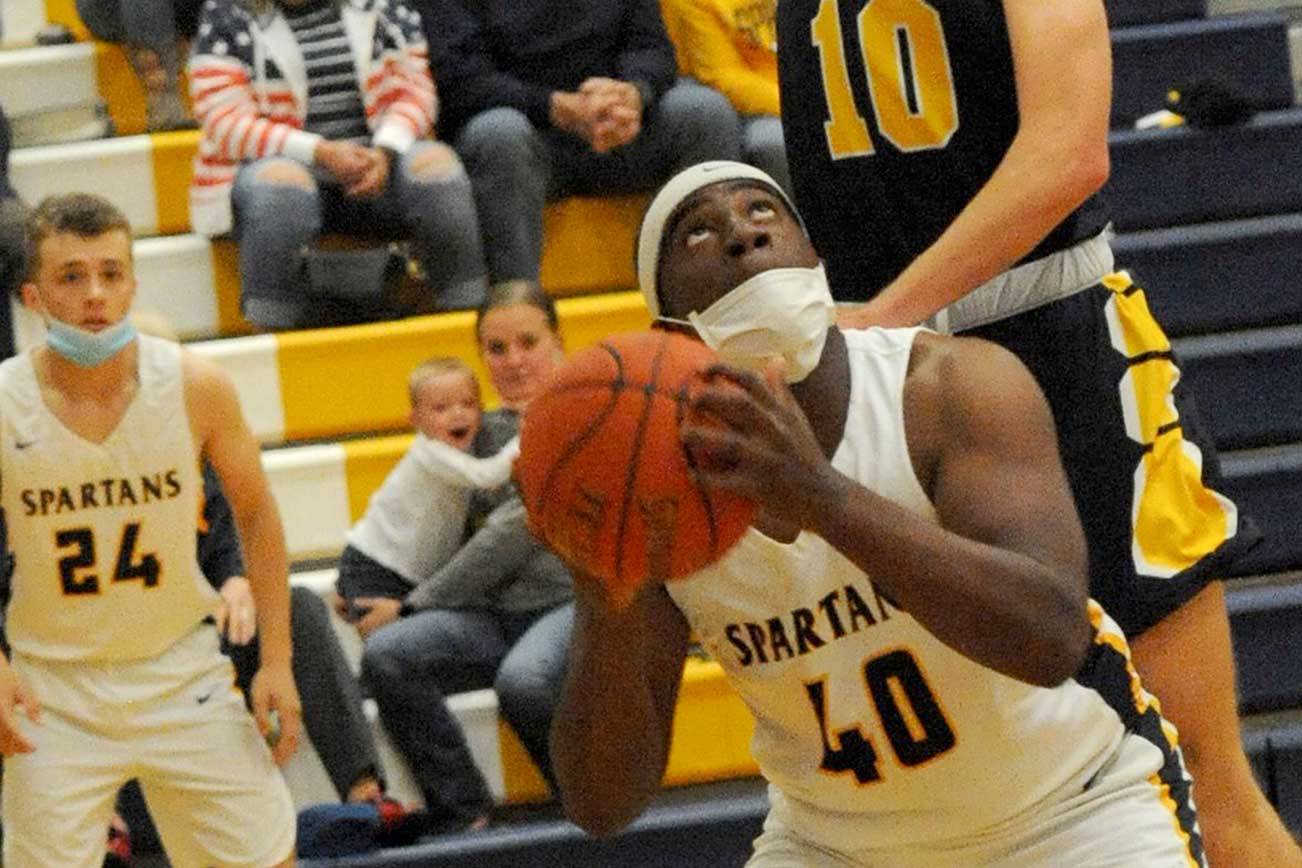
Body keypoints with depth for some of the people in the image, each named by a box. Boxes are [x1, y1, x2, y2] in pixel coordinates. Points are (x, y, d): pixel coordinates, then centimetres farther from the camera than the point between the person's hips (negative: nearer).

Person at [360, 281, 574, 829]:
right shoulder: (491, 429, 17)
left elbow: (520, 526, -11)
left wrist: (417, 604, -9)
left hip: (579, 599, -6)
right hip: (500, 611, 6)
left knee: (522, 680, -40)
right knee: (385, 656, -22)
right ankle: (465, 813, -14)